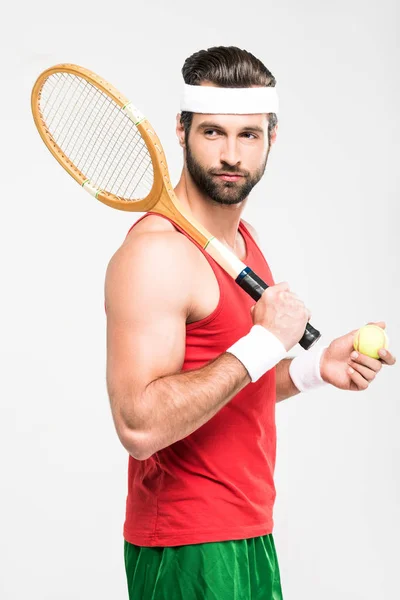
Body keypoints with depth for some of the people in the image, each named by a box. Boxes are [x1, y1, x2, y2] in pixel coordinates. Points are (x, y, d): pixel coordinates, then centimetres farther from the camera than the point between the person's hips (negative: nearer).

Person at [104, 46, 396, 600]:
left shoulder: (243, 239, 10)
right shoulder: (158, 252, -19)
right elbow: (140, 425, -29)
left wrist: (316, 367, 5)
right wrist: (265, 341, -25)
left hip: (249, 533, 9)